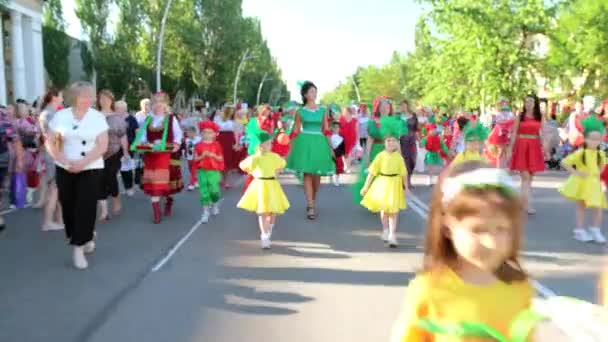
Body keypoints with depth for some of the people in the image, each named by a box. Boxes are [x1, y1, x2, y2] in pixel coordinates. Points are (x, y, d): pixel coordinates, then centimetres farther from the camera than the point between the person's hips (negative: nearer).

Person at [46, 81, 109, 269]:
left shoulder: (98, 117, -4)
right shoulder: (61, 116, 0)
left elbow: (102, 146, -9)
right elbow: (50, 142, 2)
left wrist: (82, 162, -19)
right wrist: (64, 161, -12)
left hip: (91, 169, -2)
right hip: (65, 169, 2)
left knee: (85, 207, -7)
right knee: (68, 206, 8)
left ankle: (78, 248, 1)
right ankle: (85, 238, 30)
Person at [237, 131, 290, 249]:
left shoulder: (274, 157, -1)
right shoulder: (254, 158, -9)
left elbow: (282, 164, 20)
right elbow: (242, 166, 6)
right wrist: (253, 173, 7)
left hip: (272, 185, 3)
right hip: (259, 185, -3)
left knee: (273, 211, 9)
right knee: (262, 213, -3)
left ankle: (267, 232, 36)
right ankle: (265, 237, 3)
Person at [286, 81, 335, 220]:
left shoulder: (323, 110, 8)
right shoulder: (300, 112, 3)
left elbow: (326, 130, 9)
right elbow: (295, 132, 5)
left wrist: (330, 147, 6)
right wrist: (292, 149, 3)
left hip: (319, 143, 2)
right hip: (305, 143, -2)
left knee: (317, 175, 6)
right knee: (307, 174, -6)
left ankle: (312, 201, 29)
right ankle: (310, 207, -3)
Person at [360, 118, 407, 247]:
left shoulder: (399, 157, -4)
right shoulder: (381, 156, -6)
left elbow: (403, 173, 2)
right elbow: (372, 172, -4)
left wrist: (406, 187, 2)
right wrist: (366, 186, -4)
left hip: (395, 184, -1)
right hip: (382, 182, 1)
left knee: (393, 210, -1)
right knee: (383, 209, 13)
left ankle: (392, 236, 2)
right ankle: (385, 231, 35)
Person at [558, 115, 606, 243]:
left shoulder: (600, 154, -1)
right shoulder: (580, 153, -15)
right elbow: (564, 162, -15)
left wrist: (598, 174, 9)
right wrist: (576, 172, -18)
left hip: (594, 183, 3)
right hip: (581, 183, -3)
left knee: (598, 208, -1)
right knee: (580, 207, 7)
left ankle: (596, 231, 16)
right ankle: (580, 231, 17)